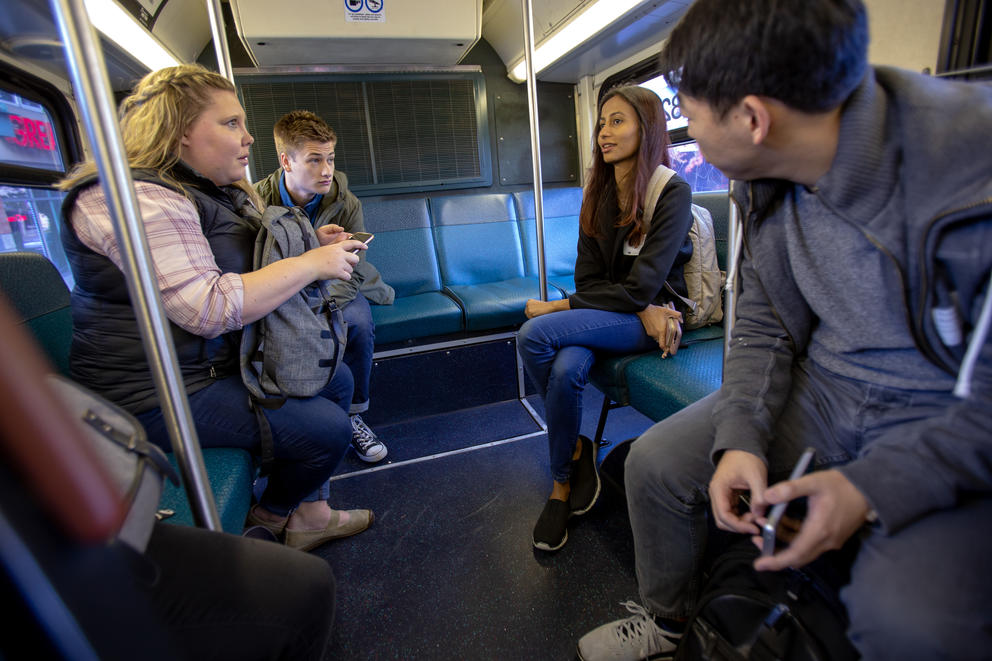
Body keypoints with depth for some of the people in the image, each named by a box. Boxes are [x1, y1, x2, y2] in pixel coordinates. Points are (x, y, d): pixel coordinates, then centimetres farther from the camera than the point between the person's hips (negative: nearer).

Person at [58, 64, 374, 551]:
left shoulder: (217, 191, 12)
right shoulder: (137, 198, -21)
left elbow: (244, 266, 21)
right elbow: (209, 307, -31)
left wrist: (310, 245, 3)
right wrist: (311, 264, -25)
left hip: (227, 358, 11)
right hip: (162, 394, -10)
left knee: (337, 379, 9)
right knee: (328, 429, -14)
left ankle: (308, 510, 19)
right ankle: (274, 512, 20)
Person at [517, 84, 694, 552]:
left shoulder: (673, 193, -9)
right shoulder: (599, 194, 8)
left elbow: (640, 287, -18)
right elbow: (587, 279, 2)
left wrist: (558, 307, -14)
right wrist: (642, 311, -15)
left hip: (658, 316, -5)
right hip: (612, 316, 5)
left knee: (534, 334, -25)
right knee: (565, 369, -28)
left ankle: (574, 450, -3)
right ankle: (563, 483, -3)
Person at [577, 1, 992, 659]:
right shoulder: (768, 183, -6)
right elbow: (764, 326, -1)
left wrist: (875, 488, -25)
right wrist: (741, 436, -13)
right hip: (822, 387, 5)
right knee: (656, 461, -4)